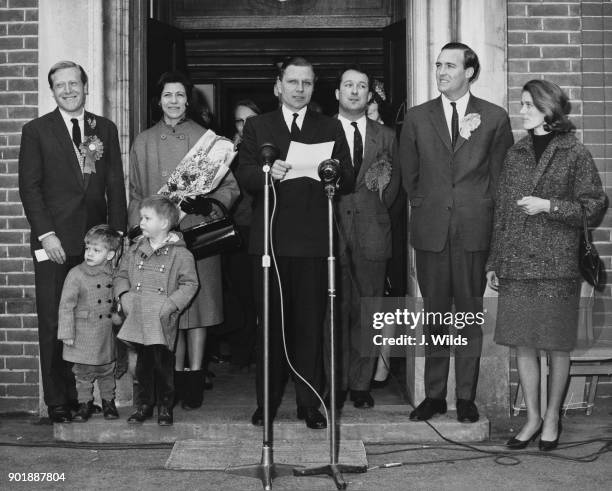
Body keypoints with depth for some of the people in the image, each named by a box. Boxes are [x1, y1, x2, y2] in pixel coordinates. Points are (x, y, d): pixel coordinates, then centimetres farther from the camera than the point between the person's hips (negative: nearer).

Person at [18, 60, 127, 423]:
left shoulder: (105, 129, 13)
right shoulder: (36, 131, 5)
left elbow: (116, 186, 11)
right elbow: (30, 187, 0)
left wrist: (117, 234, 3)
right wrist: (46, 235, -9)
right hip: (55, 243, -2)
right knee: (54, 325, 1)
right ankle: (58, 402, 9)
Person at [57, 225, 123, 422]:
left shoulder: (113, 273, 0)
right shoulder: (76, 274, -10)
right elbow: (66, 305, -8)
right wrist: (67, 333, -10)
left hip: (107, 334, 3)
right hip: (83, 334, -2)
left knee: (107, 370, 13)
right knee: (83, 372, 6)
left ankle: (108, 402, 29)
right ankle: (85, 404, 20)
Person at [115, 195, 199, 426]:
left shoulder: (179, 253, -3)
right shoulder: (136, 250, 11)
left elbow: (190, 284, -4)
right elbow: (121, 275, 18)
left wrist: (172, 304, -14)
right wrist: (124, 295, -1)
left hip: (162, 320, -4)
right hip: (138, 318, 4)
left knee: (163, 362, -1)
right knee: (143, 362, 10)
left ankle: (165, 406, 14)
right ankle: (144, 403, 23)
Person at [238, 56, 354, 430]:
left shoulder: (331, 128, 15)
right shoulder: (257, 127, 14)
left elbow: (348, 182, 8)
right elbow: (244, 177, 3)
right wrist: (268, 172, -17)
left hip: (314, 241, 0)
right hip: (270, 239, 0)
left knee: (310, 325, 0)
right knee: (270, 323, 3)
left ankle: (310, 404, 8)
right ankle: (267, 400, 13)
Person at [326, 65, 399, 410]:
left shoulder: (386, 136, 14)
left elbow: (393, 186, 13)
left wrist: (373, 211, -1)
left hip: (372, 234, 2)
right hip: (332, 232, -1)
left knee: (367, 312, 3)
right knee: (335, 311, 0)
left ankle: (361, 385, 11)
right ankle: (337, 385, 9)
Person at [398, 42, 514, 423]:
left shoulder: (495, 118, 4)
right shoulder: (417, 117, 9)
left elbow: (501, 175, 8)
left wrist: (481, 211, 4)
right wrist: (425, 208, 11)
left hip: (474, 229, -1)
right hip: (431, 230, 2)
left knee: (470, 313, 3)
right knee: (434, 313, 5)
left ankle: (467, 397, 11)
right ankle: (434, 395, 12)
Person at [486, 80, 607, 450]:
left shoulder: (575, 154, -1)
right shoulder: (516, 154, 11)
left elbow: (596, 207, -2)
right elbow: (502, 212, 13)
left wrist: (550, 205, -13)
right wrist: (493, 263, 10)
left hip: (558, 266, -4)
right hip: (516, 266, 4)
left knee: (557, 346, 4)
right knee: (523, 344, 6)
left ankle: (552, 418, 19)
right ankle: (532, 418, 18)